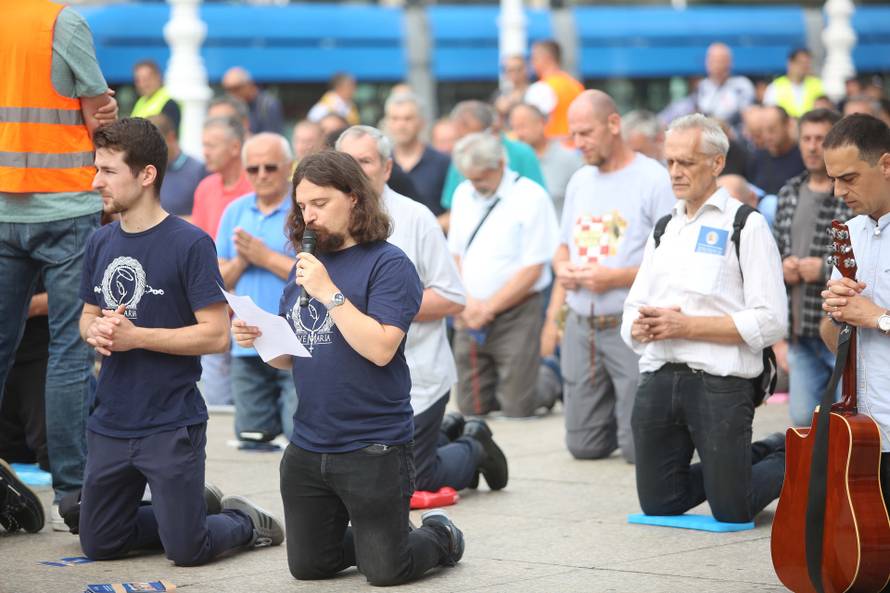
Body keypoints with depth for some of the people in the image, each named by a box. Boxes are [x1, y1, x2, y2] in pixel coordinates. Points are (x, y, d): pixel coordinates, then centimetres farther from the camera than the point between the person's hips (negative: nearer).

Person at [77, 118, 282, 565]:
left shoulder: (190, 244, -13)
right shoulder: (100, 243, 5)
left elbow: (217, 335, -15)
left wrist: (135, 336, -19)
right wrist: (95, 332, -8)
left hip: (171, 425, -6)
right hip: (111, 423, 6)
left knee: (186, 551, -5)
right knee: (97, 544, 12)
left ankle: (247, 522, 25)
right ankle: (195, 508, 32)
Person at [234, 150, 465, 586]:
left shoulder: (388, 264, -11)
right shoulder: (306, 265, 10)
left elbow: (381, 348, -22)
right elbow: (288, 357, 15)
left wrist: (329, 293, -22)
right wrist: (257, 339, -6)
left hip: (374, 449, -7)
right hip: (307, 448, 7)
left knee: (384, 571, 1)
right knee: (308, 567, 13)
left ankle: (439, 536, 30)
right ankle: (382, 537, 37)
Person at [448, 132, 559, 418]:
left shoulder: (531, 198, -9)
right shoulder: (463, 195, 9)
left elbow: (532, 269, -10)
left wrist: (488, 307, -10)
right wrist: (465, 301, -3)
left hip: (515, 315, -5)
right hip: (471, 317, 5)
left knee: (517, 410, -9)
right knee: (471, 409, 4)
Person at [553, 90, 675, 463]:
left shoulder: (654, 180, -9)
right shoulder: (579, 181, 14)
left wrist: (618, 277, -20)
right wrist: (561, 268, 1)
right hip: (581, 325, 6)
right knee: (584, 446, 6)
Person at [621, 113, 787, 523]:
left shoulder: (746, 226, -3)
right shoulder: (664, 228, 18)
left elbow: (770, 321, -12)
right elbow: (632, 311, 18)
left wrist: (687, 325, -16)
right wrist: (639, 327, -6)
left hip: (719, 384, -6)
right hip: (659, 378, 6)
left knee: (732, 512, -3)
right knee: (659, 505, 10)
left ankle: (791, 459, 26)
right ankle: (762, 454, 29)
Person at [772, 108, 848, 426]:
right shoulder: (789, 194, 13)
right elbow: (773, 248, 23)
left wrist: (826, 270, -17)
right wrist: (781, 267, 1)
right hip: (801, 331, 6)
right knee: (803, 419, 10)